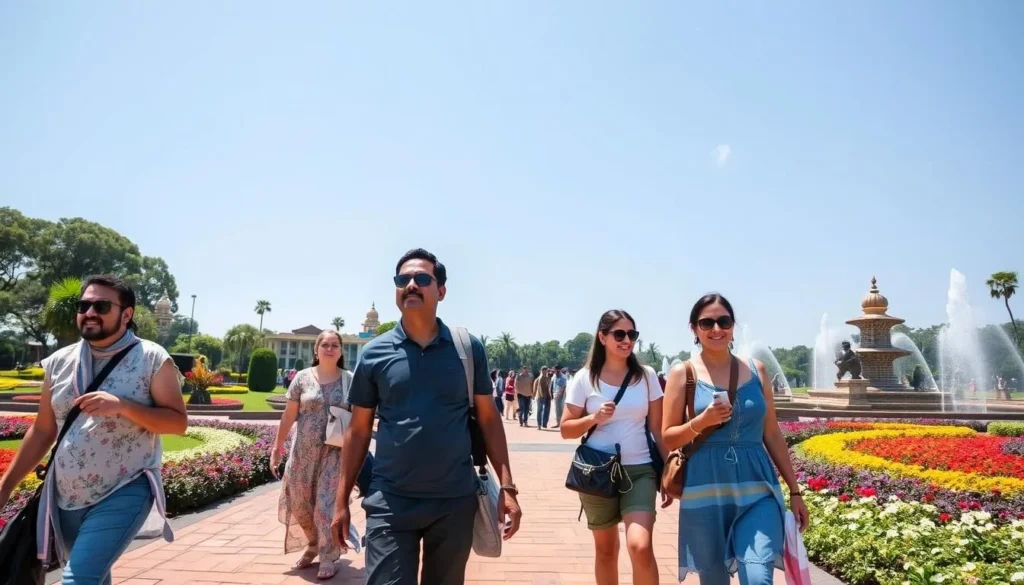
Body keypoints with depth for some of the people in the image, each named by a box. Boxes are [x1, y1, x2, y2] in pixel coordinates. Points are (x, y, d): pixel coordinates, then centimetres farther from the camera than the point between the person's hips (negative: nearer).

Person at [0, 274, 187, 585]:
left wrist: (121, 406, -22)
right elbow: (42, 430, 13)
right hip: (66, 497, 5)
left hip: (124, 493, -5)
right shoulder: (59, 362, 5)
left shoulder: (152, 359, -9)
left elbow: (178, 422, -10)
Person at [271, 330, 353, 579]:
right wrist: (277, 447, 3)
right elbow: (289, 415, 3)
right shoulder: (303, 377, 0)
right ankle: (312, 545, 34)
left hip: (335, 453, -2)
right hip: (304, 452, 2)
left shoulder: (349, 380, -1)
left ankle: (328, 557, 12)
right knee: (300, 502, 11)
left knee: (327, 503, -1)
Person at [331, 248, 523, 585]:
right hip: (390, 503, -1)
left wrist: (506, 486, -3)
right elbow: (358, 430, 5)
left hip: (455, 502, 1)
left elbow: (488, 419, 3)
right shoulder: (374, 353, -1)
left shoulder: (468, 348, -2)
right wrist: (342, 500, 4)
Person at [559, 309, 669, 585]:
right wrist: (593, 418, -18)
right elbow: (566, 430, 0)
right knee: (606, 549, 14)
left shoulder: (646, 376, 1)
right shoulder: (584, 379, -4)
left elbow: (657, 428, 5)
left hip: (640, 471, 0)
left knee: (640, 546, -19)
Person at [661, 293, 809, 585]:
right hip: (706, 490, -1)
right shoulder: (683, 373, -1)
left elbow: (772, 434, 12)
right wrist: (701, 422, -18)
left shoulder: (756, 369, 7)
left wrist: (795, 490, 13)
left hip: (756, 489, 2)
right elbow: (667, 439, 0)